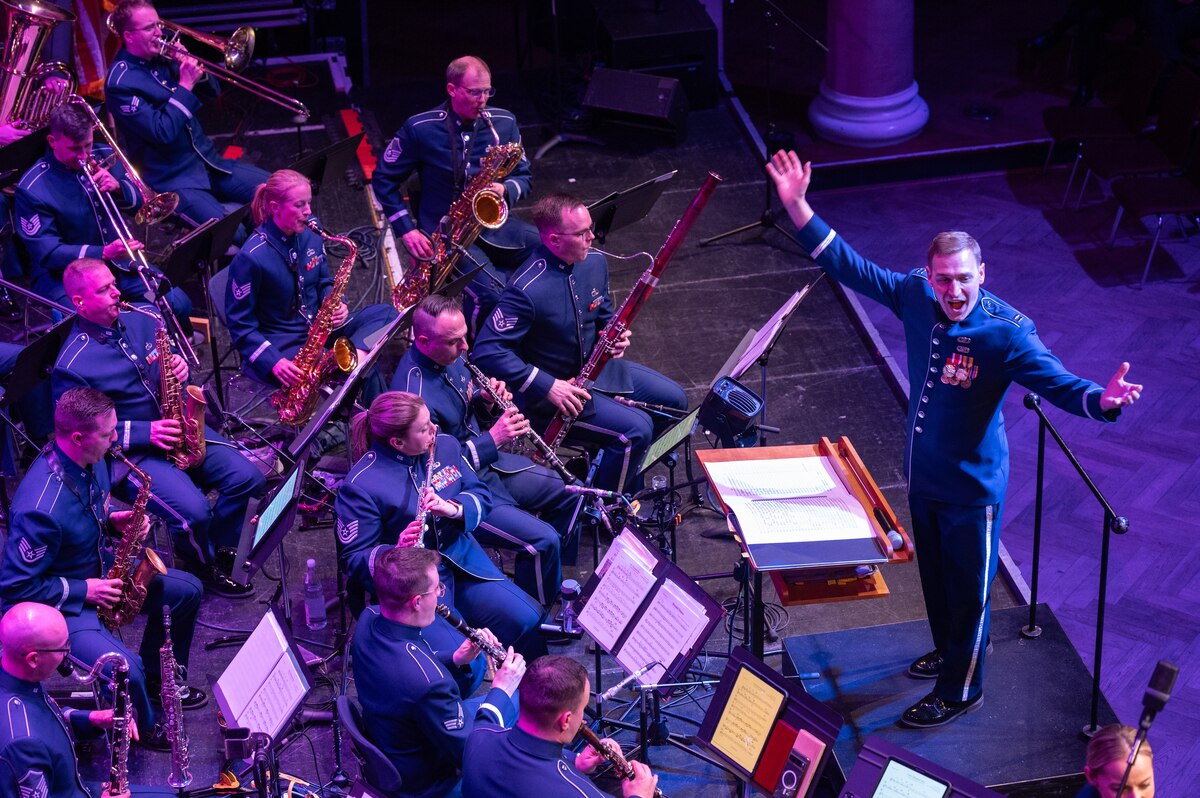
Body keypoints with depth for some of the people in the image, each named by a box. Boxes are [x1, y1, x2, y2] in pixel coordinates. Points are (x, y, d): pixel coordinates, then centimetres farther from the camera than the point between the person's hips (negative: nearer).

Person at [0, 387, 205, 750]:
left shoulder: (91, 461, -9)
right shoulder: (42, 509, -37)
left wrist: (114, 520, -7)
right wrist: (82, 590, -21)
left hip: (100, 570, 9)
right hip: (61, 600, -9)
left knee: (186, 591, 8)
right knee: (127, 669, -26)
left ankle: (158, 677, 30)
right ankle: (139, 729, 9)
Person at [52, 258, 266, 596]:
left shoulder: (141, 321, 3)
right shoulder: (72, 365, -17)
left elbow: (172, 360, 19)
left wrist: (180, 366, -7)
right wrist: (144, 433, -21)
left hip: (175, 426, 7)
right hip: (128, 451, -6)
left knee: (247, 477, -9)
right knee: (193, 510, -26)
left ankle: (218, 546, 16)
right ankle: (199, 565, 8)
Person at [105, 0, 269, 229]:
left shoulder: (160, 59, 6)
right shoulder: (120, 83, -15)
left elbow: (207, 93, 17)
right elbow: (162, 133, -23)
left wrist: (198, 74, -4)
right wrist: (185, 85, -20)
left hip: (208, 161, 8)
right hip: (173, 180, -8)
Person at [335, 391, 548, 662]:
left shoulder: (446, 446, 1)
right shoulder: (360, 486, -17)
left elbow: (481, 494, 7)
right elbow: (354, 559, -13)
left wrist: (453, 508, -17)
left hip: (463, 562, 6)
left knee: (527, 619, -10)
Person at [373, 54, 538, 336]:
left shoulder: (504, 123, 4)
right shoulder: (420, 128, -6)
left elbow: (523, 177, 12)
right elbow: (384, 179, 3)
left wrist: (505, 190, -12)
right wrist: (407, 230, -7)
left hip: (493, 225, 4)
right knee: (490, 292, -31)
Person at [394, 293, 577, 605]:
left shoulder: (451, 356, -4)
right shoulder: (416, 396, -32)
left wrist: (487, 401, -9)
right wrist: (492, 439, -28)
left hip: (486, 462, 10)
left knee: (568, 492, 13)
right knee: (542, 539, -21)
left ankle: (562, 583, 34)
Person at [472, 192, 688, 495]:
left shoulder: (594, 262, -4)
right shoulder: (527, 289, -29)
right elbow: (487, 350, -29)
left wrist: (616, 336, -10)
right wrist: (547, 385, -30)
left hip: (596, 367, 9)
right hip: (551, 388, -9)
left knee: (673, 399, 11)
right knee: (636, 428, -21)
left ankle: (624, 466, 31)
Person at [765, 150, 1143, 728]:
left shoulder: (1007, 332, -27)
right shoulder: (917, 297, -12)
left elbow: (1058, 381, -35)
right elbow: (850, 267, -4)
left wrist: (1102, 400, -57)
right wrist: (798, 208, -9)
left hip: (973, 486, -6)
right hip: (923, 474, 6)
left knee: (968, 590, 10)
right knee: (934, 575, 27)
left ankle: (960, 690, 30)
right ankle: (947, 652, 52)